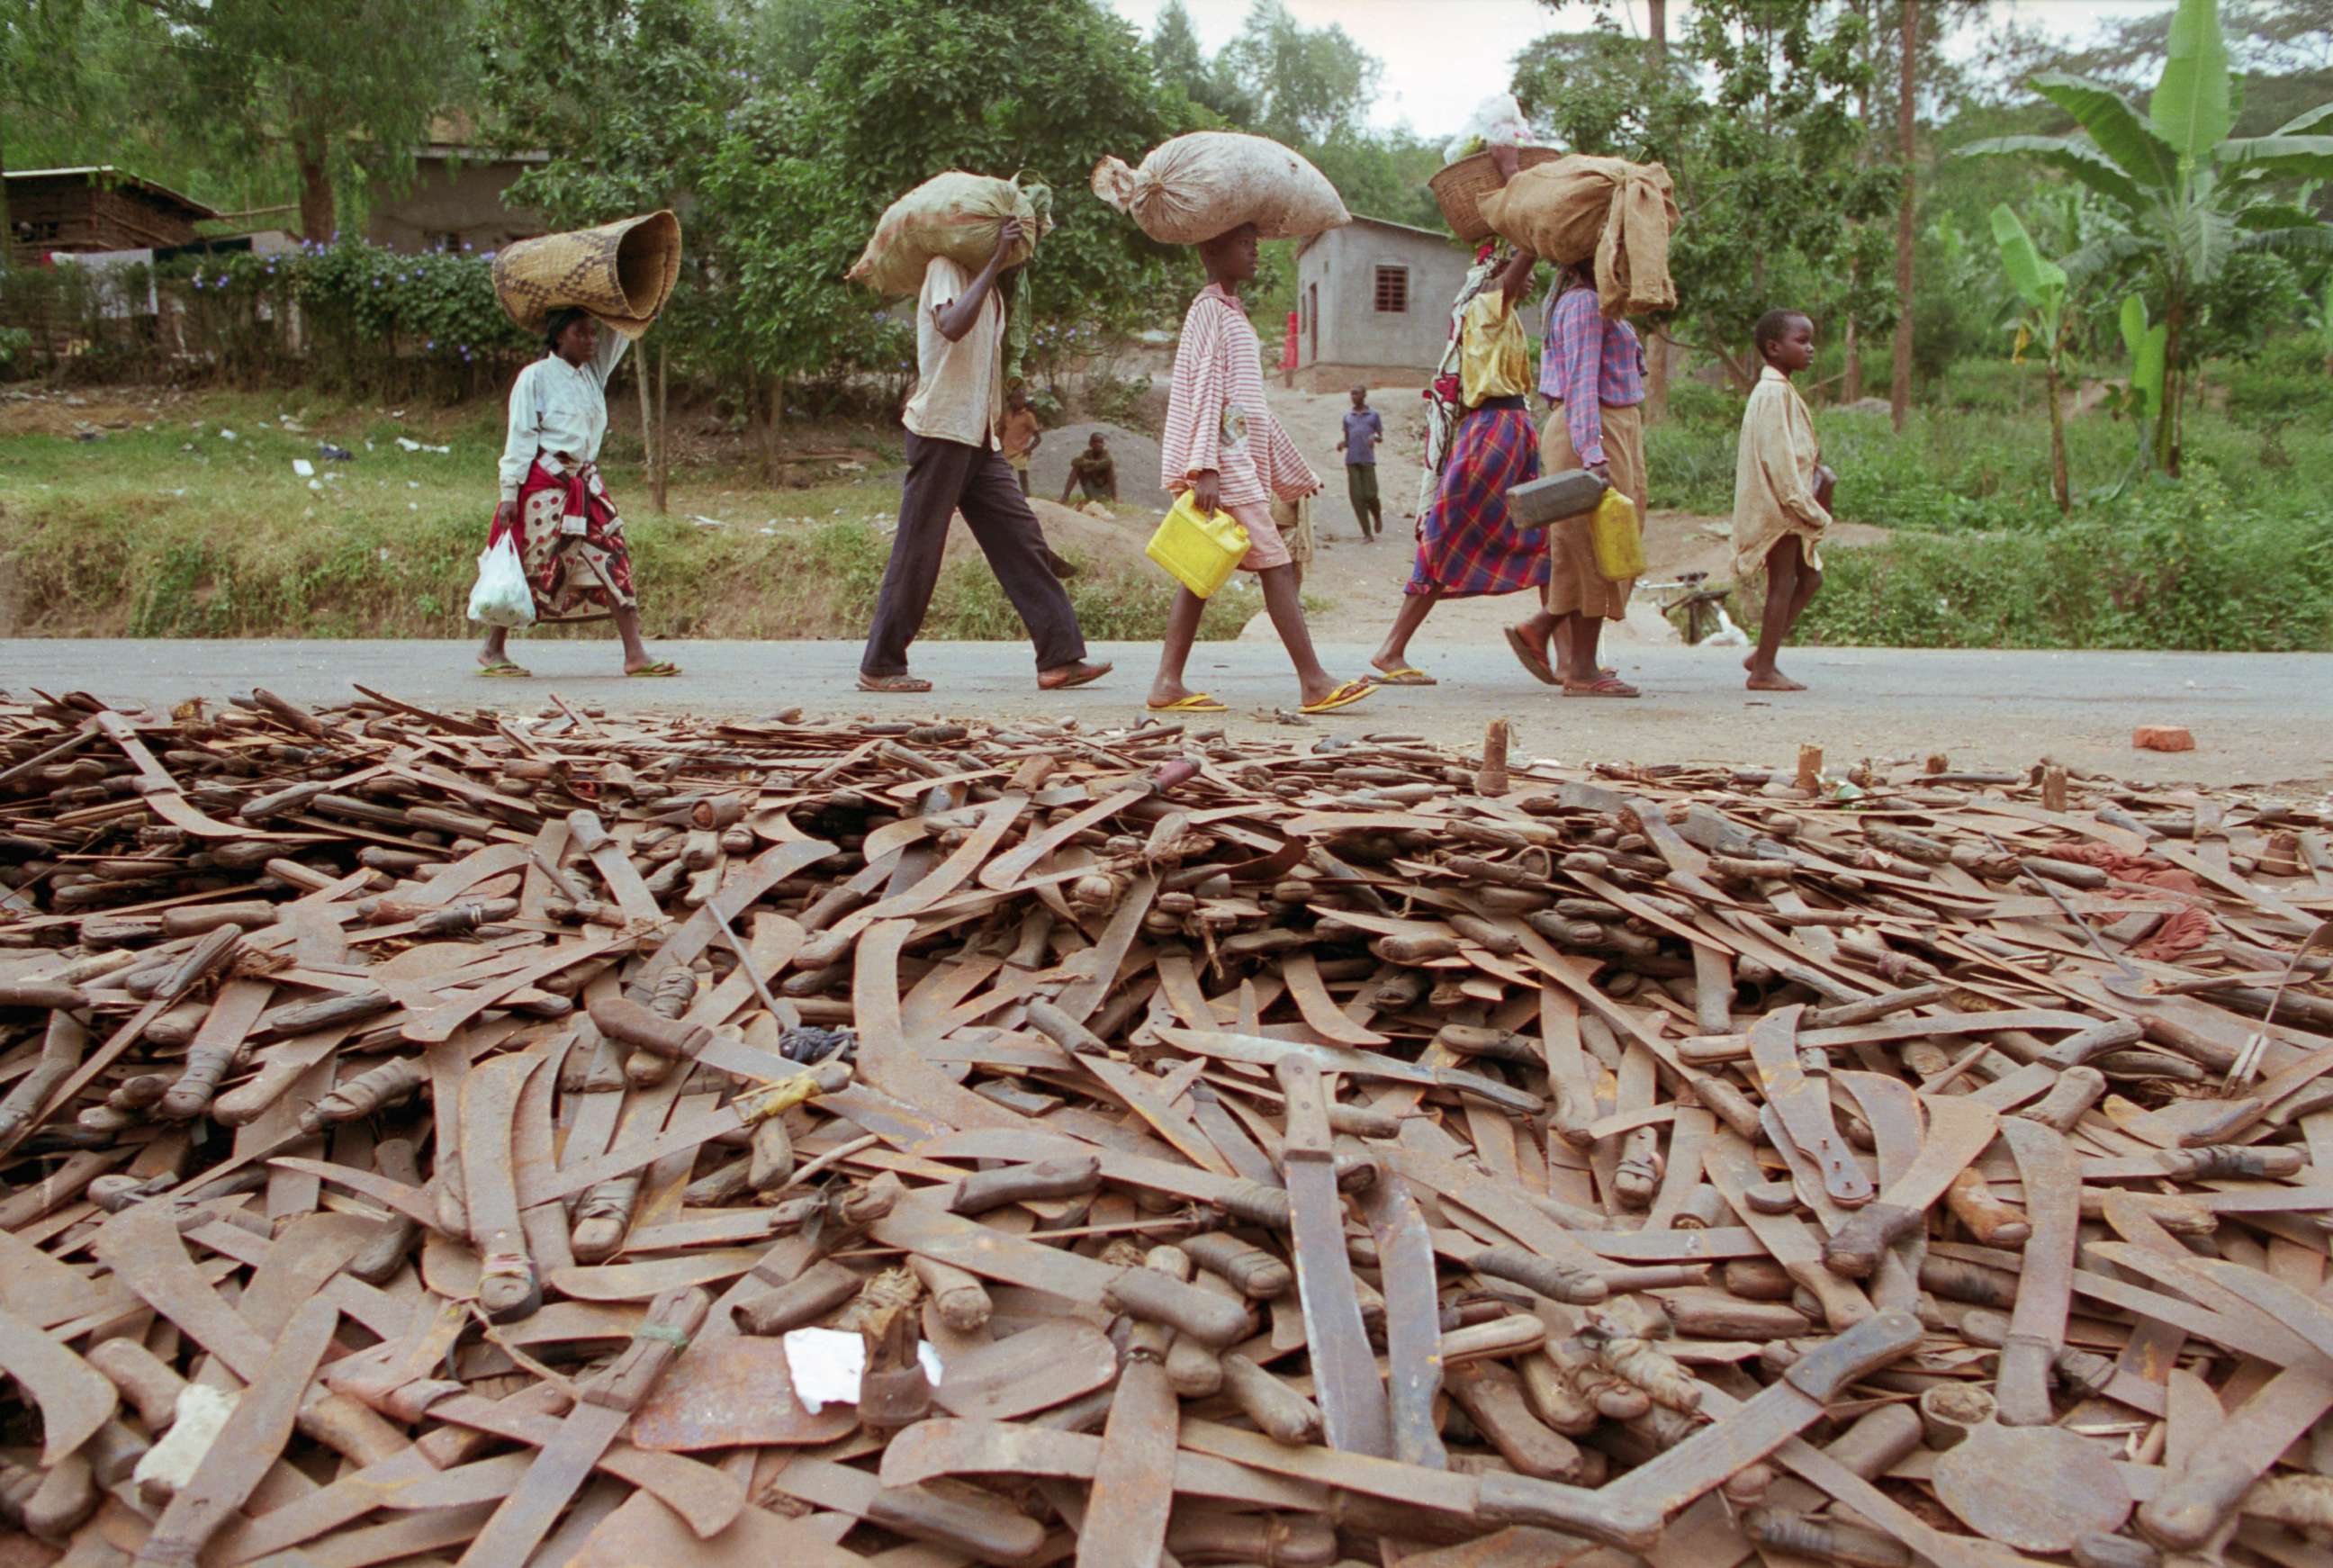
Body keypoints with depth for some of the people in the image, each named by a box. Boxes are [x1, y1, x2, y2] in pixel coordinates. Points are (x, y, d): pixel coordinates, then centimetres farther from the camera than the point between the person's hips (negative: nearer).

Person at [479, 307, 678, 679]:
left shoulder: (594, 371, 13)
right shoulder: (535, 377, -4)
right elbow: (520, 437, -6)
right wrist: (509, 491, -11)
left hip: (587, 484, 6)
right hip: (544, 484, -6)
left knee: (613, 563, -4)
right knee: (529, 567, 0)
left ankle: (635, 654, -6)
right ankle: (493, 649, 14)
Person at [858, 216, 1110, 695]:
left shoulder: (987, 284, 20)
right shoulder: (947, 268, -7)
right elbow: (952, 326, -27)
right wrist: (993, 264, -22)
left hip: (980, 439, 9)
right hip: (941, 429, -9)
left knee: (1022, 541, 1)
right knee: (918, 550, -5)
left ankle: (1059, 658, 0)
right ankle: (879, 666, 4)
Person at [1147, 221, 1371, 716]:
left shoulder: (1233, 313, 23)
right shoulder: (1210, 309, -6)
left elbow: (1252, 403, 26)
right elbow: (1205, 390, -15)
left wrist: (1292, 468, 27)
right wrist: (1205, 466, -22)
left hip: (1241, 461, 10)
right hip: (1224, 463, -10)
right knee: (1274, 563, -11)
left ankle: (1169, 684, 5)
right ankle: (1315, 684, -10)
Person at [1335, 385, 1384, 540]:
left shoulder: (1373, 415, 8)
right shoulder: (1347, 417, 15)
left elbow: (1381, 437, 10)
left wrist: (1374, 437, -13)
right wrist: (1342, 444, -3)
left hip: (1368, 460, -2)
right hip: (1351, 461, 3)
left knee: (1370, 494, -9)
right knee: (1356, 497, -5)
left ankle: (1378, 516, 25)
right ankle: (1367, 534, -1)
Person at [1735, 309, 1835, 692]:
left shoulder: (1781, 391, 18)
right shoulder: (1774, 392, -14)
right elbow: (1776, 453, -21)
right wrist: (1803, 503, -20)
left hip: (1787, 505, 10)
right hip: (1778, 504, -10)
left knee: (1809, 577, 13)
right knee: (1783, 584, -6)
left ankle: (1762, 655, 14)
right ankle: (1764, 669, -1)